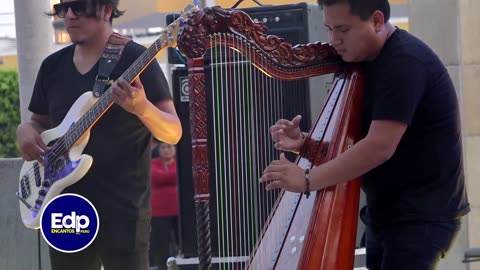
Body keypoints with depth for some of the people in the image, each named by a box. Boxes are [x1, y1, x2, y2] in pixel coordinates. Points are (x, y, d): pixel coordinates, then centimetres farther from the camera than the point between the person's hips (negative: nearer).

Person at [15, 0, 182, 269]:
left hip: (123, 210, -6)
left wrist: (142, 108, -31)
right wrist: (26, 130, 0)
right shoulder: (53, 65, 10)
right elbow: (41, 122, 23)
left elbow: (173, 133, -11)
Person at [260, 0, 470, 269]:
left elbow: (379, 146, -27)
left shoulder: (405, 62, -20)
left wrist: (307, 180, -25)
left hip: (423, 215, -9)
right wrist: (305, 142, -8)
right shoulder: (364, 62, 9)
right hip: (387, 212, 9)